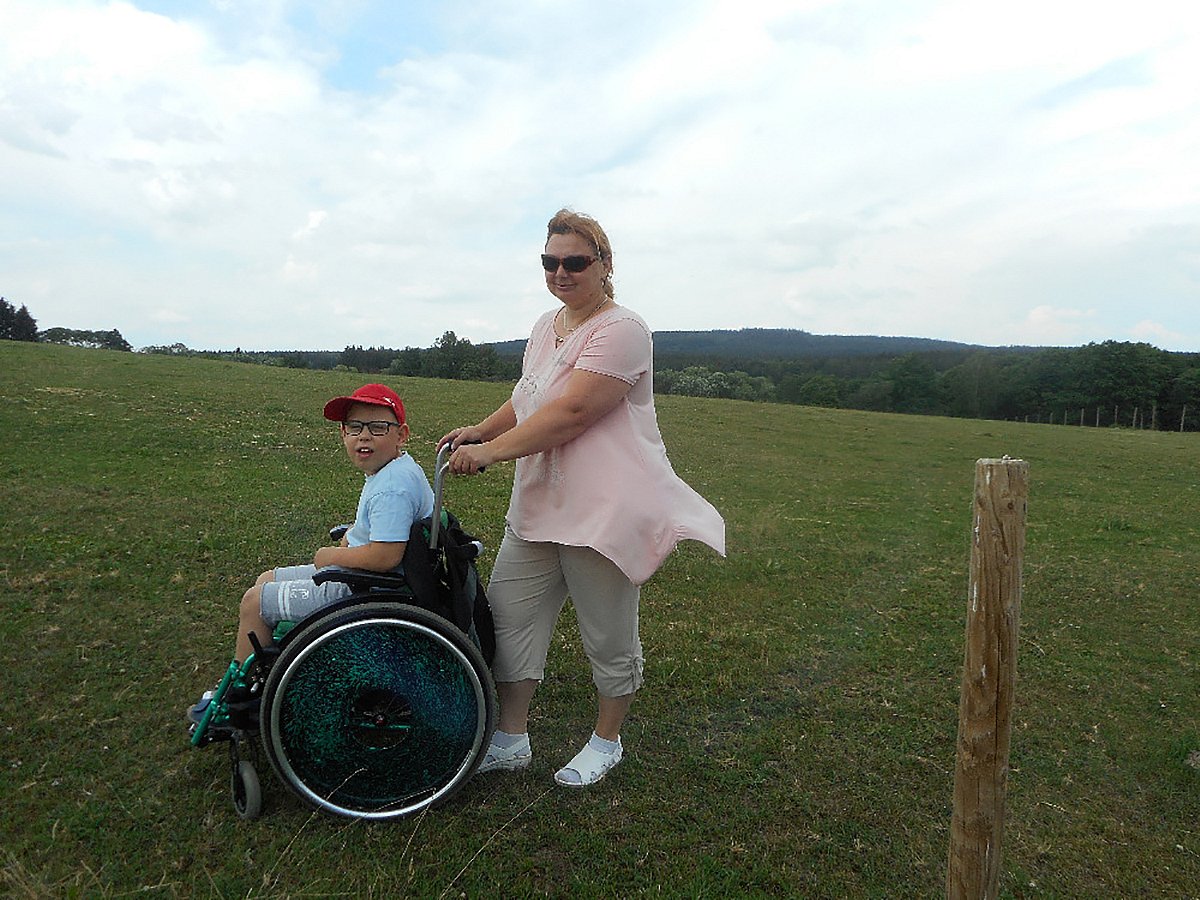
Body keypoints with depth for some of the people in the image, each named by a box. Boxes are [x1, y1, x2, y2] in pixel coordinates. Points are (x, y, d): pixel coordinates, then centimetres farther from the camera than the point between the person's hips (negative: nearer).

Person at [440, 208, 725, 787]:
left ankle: (606, 742, 31)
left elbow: (570, 413, -25)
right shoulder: (546, 327, 13)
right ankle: (510, 741, 27)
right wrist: (479, 430, 6)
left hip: (604, 511, -8)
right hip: (538, 506, 9)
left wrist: (490, 451, -22)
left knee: (609, 637, 8)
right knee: (508, 616, 11)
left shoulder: (620, 330, -15)